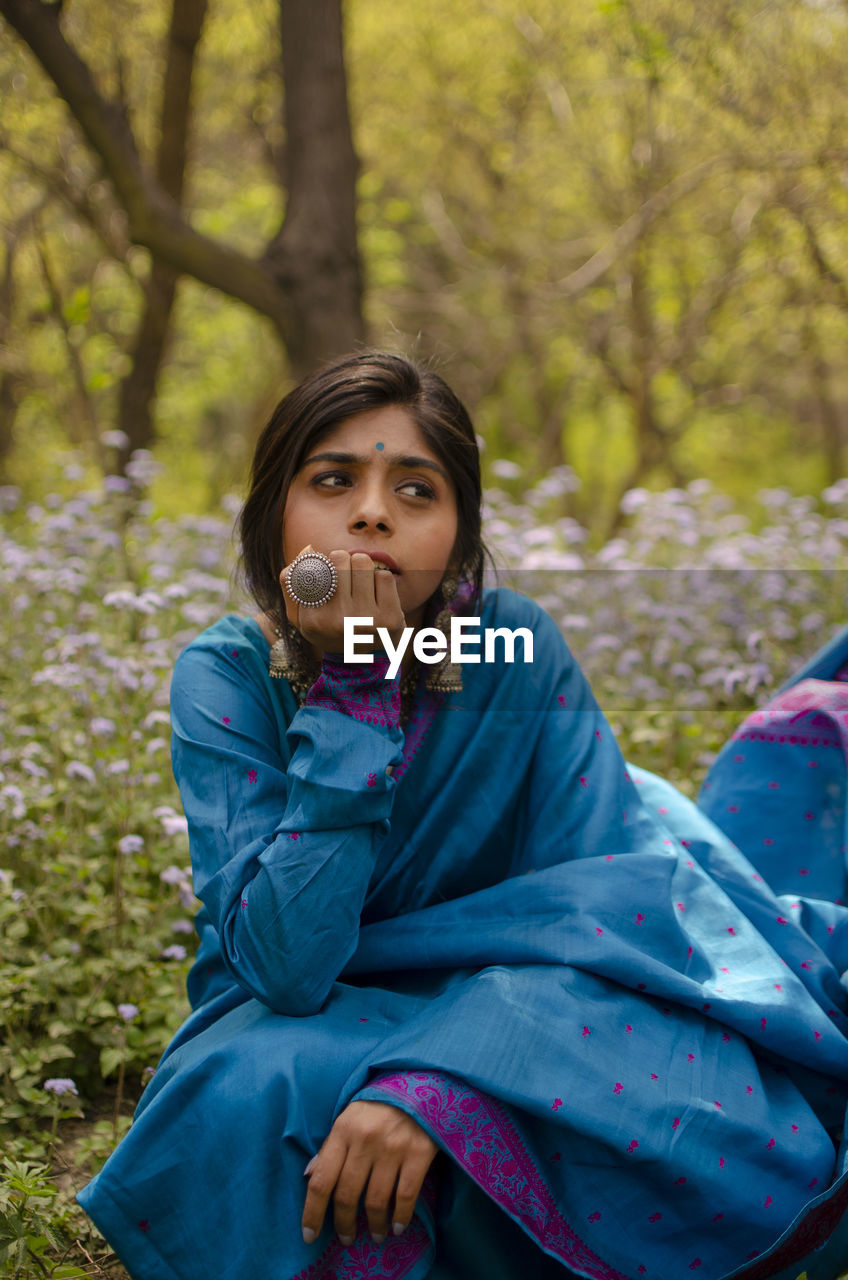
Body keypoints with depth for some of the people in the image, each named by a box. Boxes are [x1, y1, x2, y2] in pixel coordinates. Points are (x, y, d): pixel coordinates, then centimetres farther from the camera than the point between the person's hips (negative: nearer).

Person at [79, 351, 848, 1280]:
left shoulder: (515, 647, -16)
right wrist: (353, 687, -31)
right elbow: (285, 965, -27)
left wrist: (433, 1081, -39)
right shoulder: (225, 677, -17)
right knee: (254, 1100, -35)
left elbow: (603, 896, -23)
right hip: (295, 1029, 0)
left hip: (490, 1005, 1)